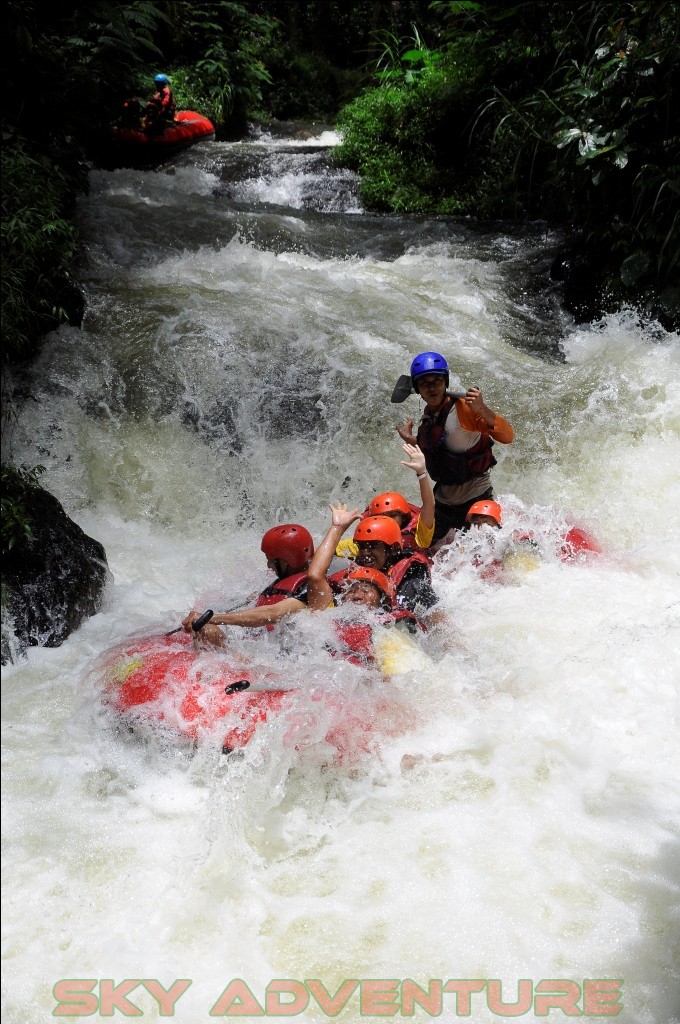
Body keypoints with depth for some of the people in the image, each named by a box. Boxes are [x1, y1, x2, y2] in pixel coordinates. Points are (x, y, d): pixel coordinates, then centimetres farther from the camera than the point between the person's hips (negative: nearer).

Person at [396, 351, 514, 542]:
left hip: (475, 500, -7)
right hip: (442, 501, 7)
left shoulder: (463, 407, -19)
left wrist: (482, 410, -39)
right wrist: (412, 440, 16)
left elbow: (508, 437, -27)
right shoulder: (428, 415, 4)